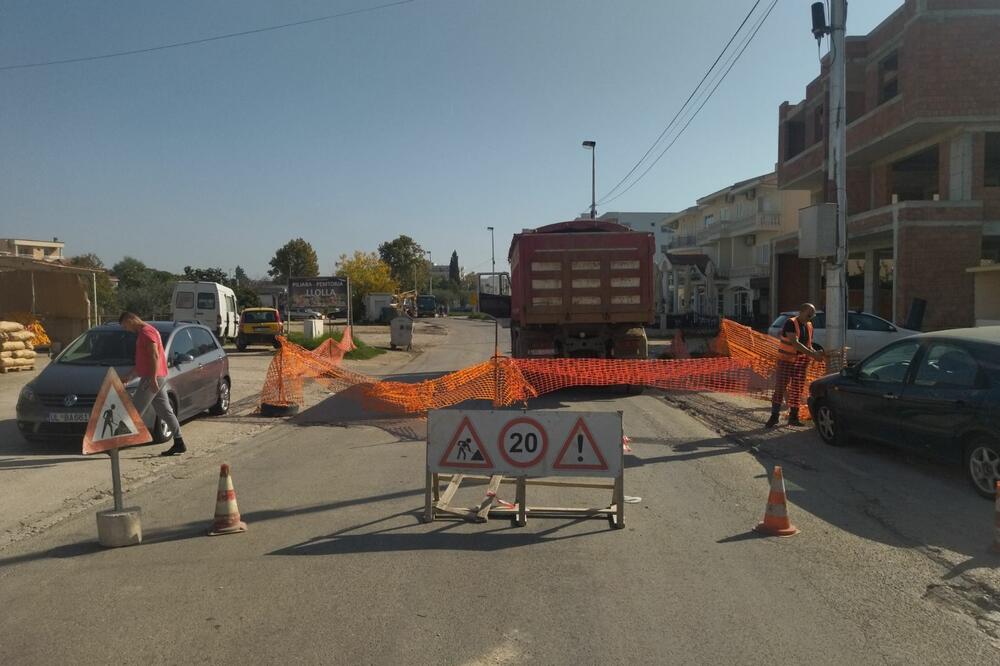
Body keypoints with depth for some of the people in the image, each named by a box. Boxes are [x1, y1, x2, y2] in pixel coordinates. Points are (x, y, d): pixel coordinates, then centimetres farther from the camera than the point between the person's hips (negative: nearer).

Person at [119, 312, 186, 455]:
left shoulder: (146, 332, -11)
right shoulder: (144, 332, 22)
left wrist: (153, 378, -24)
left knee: (134, 412, -5)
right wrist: (128, 377, 27)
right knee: (165, 411, 8)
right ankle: (179, 444, 8)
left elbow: (155, 356, -21)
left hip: (151, 379, -10)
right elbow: (142, 361, 28)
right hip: (157, 379, 10)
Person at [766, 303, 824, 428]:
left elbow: (808, 345, 14)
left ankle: (793, 417, 15)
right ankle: (774, 416, 0)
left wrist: (816, 353, -7)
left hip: (801, 361, 6)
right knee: (780, 387, -7)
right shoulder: (791, 323, -14)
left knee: (797, 389, 7)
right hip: (786, 360, -6)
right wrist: (812, 354, -30)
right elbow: (795, 343, -25)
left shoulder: (809, 326, 8)